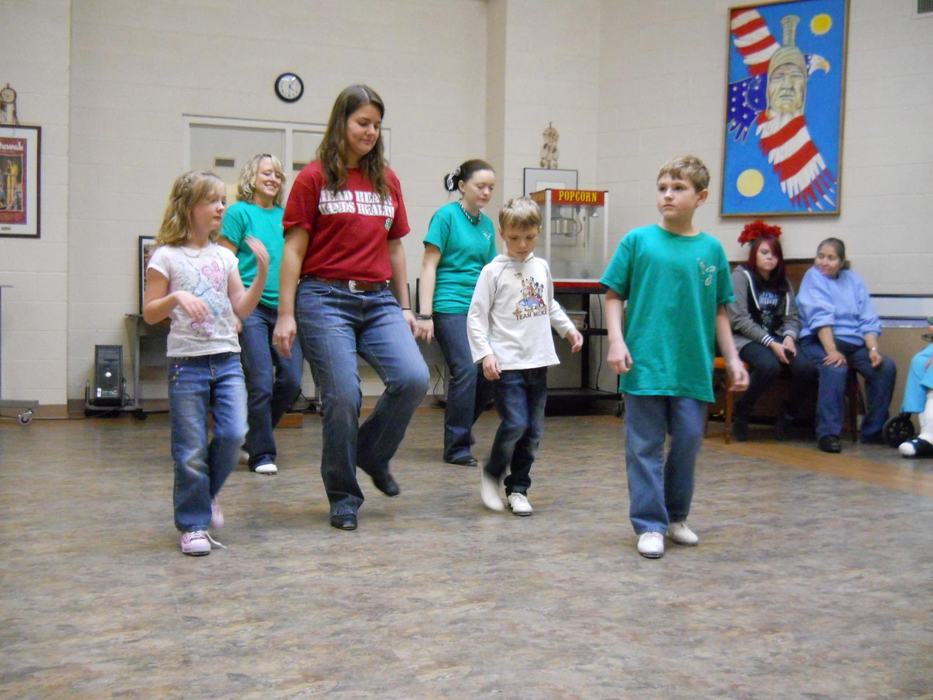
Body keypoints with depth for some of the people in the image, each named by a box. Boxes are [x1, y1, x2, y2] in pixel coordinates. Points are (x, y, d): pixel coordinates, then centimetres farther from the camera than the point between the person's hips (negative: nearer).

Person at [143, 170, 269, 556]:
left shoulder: (224, 256, 11)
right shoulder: (167, 256, -2)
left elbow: (242, 308, 8)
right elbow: (150, 314, -2)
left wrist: (262, 271, -2)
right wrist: (177, 297, -20)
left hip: (227, 358, 4)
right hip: (187, 361, -4)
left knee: (234, 434, -8)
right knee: (191, 449, 0)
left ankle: (206, 492, 21)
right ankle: (193, 525, 13)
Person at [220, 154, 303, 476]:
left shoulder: (285, 216, 14)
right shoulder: (239, 212, -1)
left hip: (285, 307, 5)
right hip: (252, 307, -5)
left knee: (291, 380, 3)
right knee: (261, 384, -6)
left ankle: (253, 436, 24)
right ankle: (261, 453, 7)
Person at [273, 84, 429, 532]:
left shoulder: (387, 180, 14)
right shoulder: (314, 178, 1)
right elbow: (293, 250, -1)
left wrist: (405, 307, 16)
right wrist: (286, 314, -7)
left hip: (378, 299, 4)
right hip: (326, 298, -4)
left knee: (413, 379, -15)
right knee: (342, 398, -6)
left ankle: (373, 454, 13)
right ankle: (344, 497, 13)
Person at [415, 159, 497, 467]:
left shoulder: (487, 224, 14)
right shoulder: (446, 215, -4)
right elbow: (429, 266, -7)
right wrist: (424, 314, -13)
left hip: (480, 310, 7)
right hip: (450, 307, -7)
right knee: (466, 369, -14)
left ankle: (461, 426, 26)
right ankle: (457, 447, -2)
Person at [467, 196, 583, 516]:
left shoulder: (541, 267, 12)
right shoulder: (494, 271, -5)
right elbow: (476, 316, -5)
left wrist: (569, 328, 15)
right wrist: (485, 354, -14)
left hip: (538, 361, 6)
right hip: (508, 363, -5)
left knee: (533, 430, 7)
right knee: (515, 424, -15)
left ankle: (518, 489, 20)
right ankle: (491, 474, 10)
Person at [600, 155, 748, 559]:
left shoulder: (712, 249, 5)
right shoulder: (637, 241, 0)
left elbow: (719, 311, 11)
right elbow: (614, 296, 2)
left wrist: (733, 359, 9)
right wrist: (616, 341, -10)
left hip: (693, 369, 2)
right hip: (645, 365, -2)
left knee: (688, 442, 9)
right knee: (646, 447, 3)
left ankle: (676, 516, 28)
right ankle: (650, 525, 13)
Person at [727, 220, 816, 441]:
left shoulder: (782, 281, 18)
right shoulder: (741, 275, -1)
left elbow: (792, 317, 12)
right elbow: (739, 319, -10)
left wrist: (789, 337, -12)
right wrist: (770, 343, -17)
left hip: (777, 339, 5)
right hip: (747, 340, -5)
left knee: (806, 368, -24)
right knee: (769, 366, -37)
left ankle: (787, 417, 2)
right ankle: (741, 416, -12)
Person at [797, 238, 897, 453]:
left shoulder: (853, 280, 15)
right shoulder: (813, 276, 2)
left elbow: (868, 320, 8)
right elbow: (820, 317, -12)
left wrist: (873, 350, -9)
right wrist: (832, 351, -24)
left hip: (855, 342, 5)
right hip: (820, 340, -5)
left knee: (886, 366, -18)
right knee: (835, 368, -35)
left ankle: (874, 431, -6)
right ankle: (827, 433, -31)